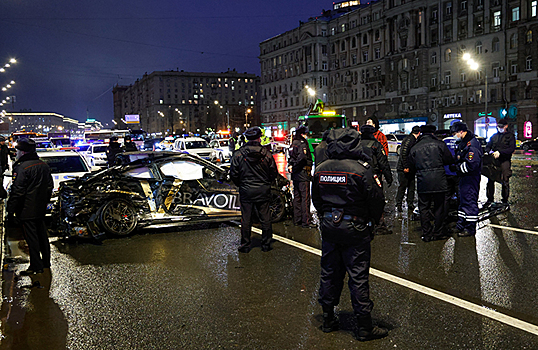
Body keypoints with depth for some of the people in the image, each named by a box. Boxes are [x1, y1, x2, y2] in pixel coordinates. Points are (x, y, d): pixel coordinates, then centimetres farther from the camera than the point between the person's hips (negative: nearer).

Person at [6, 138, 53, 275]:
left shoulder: (22, 168, -18)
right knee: (42, 234, 17)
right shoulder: (43, 165, 8)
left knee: (31, 238, -2)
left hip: (27, 211, -8)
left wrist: (11, 209, -12)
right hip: (41, 209, 8)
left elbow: (17, 191, -19)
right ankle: (46, 262, 26)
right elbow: (49, 186, 16)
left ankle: (36, 267, 4)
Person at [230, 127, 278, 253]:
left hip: (246, 191, 0)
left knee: (246, 219, 8)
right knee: (265, 218, 10)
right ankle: (266, 245, 17)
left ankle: (245, 246, 15)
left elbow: (233, 174, -3)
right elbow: (274, 173, 1)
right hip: (263, 191, 0)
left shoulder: (239, 154, -7)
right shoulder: (266, 154, -6)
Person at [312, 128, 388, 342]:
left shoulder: (320, 170, 1)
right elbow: (376, 201, -12)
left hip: (328, 227, 5)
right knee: (358, 276, 2)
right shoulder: (361, 170, -16)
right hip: (355, 228, -5)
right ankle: (364, 327, 10)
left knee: (329, 273, 16)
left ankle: (328, 320, 27)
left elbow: (316, 200, 11)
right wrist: (374, 215, 10)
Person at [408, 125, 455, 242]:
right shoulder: (439, 144, -1)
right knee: (439, 208, 9)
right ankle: (438, 232, 15)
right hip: (439, 182, -1)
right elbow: (450, 160, 1)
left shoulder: (414, 148, 5)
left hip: (423, 182, 1)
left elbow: (412, 168, 9)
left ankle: (427, 234, 9)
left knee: (424, 208, 8)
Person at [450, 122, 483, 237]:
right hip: (464, 177, 11)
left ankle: (470, 229, 3)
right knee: (463, 201, 17)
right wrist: (456, 166, 7)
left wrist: (456, 168, -19)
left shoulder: (472, 144, -20)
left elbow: (471, 165, -27)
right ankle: (460, 226, 27)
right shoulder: (463, 142, 12)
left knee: (470, 202, -4)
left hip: (471, 178, -11)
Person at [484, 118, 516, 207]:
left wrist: (500, 152, -19)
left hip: (505, 161, -4)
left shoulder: (510, 136, 4)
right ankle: (490, 199, 12)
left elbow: (512, 148, -8)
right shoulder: (494, 136, 19)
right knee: (490, 180, 2)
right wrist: (490, 151, -6)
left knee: (505, 181, -2)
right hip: (494, 160, 4)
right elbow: (488, 146, 18)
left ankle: (505, 200, 7)